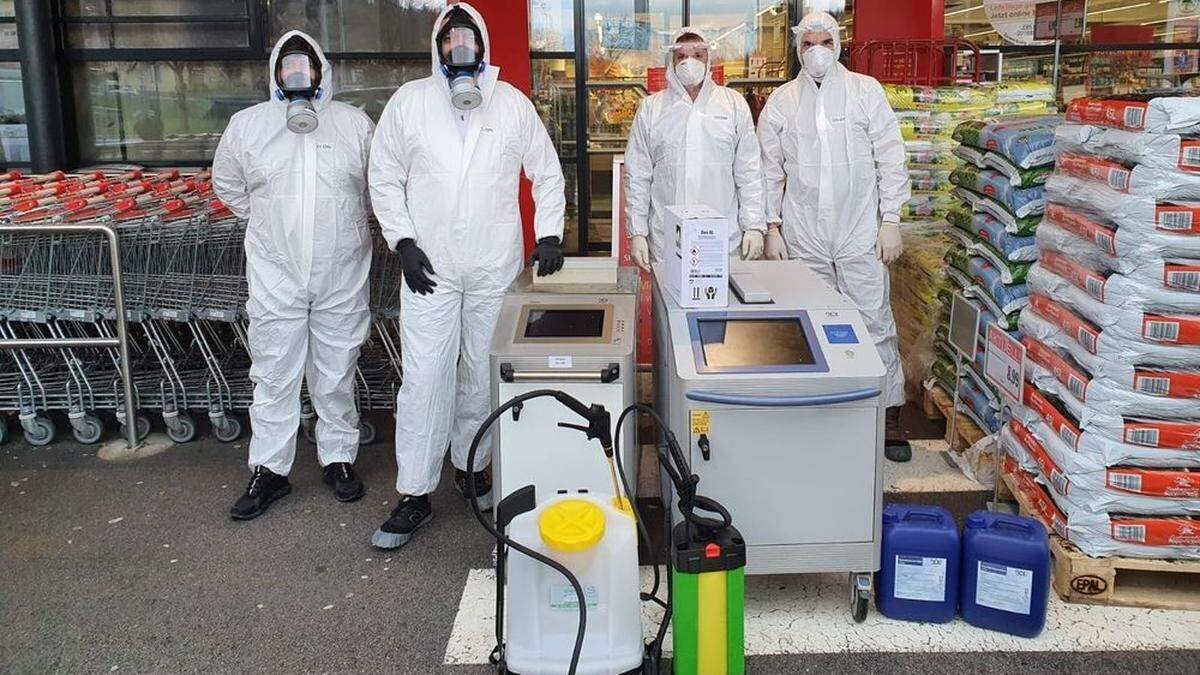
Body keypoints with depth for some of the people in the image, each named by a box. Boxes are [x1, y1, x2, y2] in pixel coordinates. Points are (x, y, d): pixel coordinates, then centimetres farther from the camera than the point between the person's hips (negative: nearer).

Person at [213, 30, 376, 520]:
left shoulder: (355, 125, 2)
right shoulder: (247, 125, 3)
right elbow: (227, 185, 16)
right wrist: (269, 223, 12)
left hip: (341, 276, 0)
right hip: (275, 277, 0)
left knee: (337, 376, 10)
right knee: (273, 377, 5)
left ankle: (339, 457, 24)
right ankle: (269, 470, 16)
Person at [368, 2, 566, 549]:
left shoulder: (512, 104, 5)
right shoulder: (409, 101, 3)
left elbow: (547, 172, 12)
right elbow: (384, 177, 5)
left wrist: (550, 234, 2)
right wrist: (402, 241, -5)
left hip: (495, 270, 1)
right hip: (430, 267, -1)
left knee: (483, 375, 9)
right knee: (424, 378, -3)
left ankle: (471, 467, 28)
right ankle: (414, 494, 6)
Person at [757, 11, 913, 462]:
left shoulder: (866, 91, 3)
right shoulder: (781, 102, 7)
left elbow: (891, 159, 2)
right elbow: (770, 170, 10)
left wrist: (891, 221, -4)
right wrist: (772, 227, 3)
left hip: (860, 232, -2)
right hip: (803, 237, 2)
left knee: (875, 323, 0)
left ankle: (889, 416, 10)